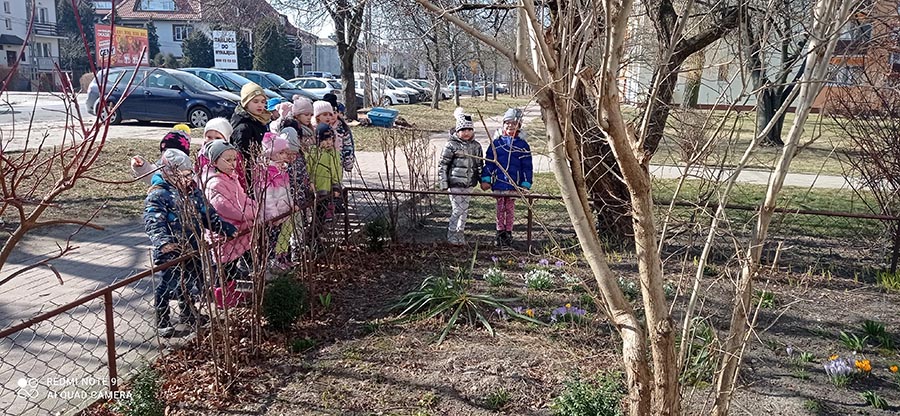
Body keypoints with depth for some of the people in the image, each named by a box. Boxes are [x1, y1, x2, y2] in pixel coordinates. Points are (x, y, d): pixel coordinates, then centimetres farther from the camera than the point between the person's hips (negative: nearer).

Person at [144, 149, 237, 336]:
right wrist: (163, 242, -45)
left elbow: (208, 215, 11)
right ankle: (162, 322, 21)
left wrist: (229, 229, 1)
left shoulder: (193, 192, 6)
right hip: (169, 253, -7)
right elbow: (153, 223, -27)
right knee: (167, 286, 5)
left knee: (188, 282, 21)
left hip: (191, 249, 7)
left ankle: (187, 313, 40)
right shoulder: (158, 195, -16)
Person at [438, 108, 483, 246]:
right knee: (457, 209, -6)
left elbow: (480, 165, 17)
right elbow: (442, 165, -8)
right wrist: (443, 183, -10)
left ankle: (460, 233, 24)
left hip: (469, 184, 5)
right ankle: (451, 234, 10)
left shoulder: (476, 146, 8)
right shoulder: (451, 145, -9)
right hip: (455, 183, -5)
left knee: (465, 209, 11)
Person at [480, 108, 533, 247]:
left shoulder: (522, 145, 3)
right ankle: (500, 232, 13)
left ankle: (508, 232, 17)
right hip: (499, 182, 0)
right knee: (500, 208, 6)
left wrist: (526, 184, -2)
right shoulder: (497, 142, 3)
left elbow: (527, 166, 4)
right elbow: (489, 161, 5)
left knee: (510, 208, 7)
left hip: (514, 183, 0)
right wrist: (485, 179, -1)